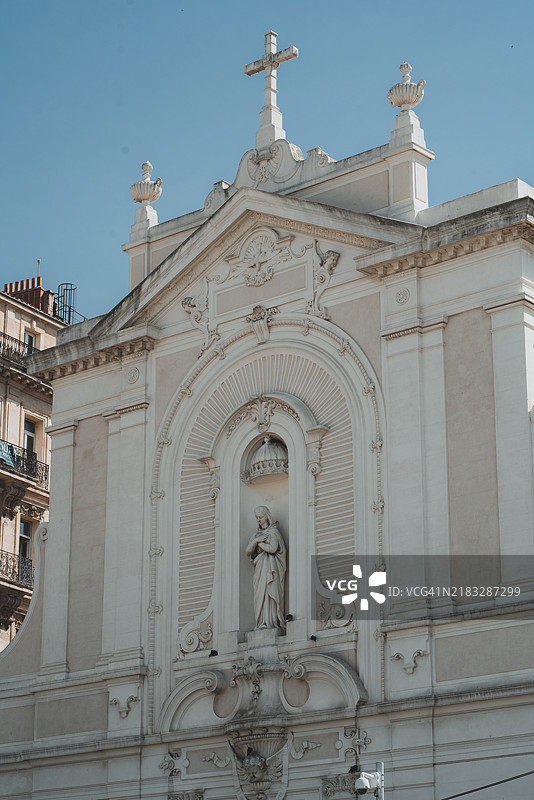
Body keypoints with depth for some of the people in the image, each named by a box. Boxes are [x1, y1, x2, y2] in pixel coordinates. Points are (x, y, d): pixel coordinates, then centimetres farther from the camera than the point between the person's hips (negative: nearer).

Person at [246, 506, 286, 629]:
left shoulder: (273, 531, 2)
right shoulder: (257, 533, 21)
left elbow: (272, 548, -13)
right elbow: (248, 551, 14)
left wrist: (259, 543, -1)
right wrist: (255, 541, -3)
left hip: (270, 566, -6)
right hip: (259, 566, 6)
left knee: (268, 591, -15)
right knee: (259, 594, -4)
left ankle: (270, 622, -20)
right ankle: (261, 622, -8)